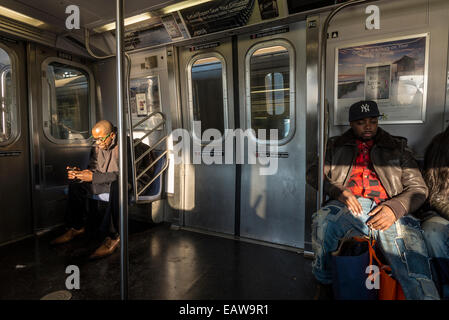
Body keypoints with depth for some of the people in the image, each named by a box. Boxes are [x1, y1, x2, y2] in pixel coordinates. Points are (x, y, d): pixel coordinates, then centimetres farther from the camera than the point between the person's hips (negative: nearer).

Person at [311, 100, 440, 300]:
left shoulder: (397, 147, 23)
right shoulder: (336, 146, 22)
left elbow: (418, 188, 13)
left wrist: (395, 208, -9)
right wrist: (338, 191, -11)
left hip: (386, 210, 1)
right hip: (349, 206, 0)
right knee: (322, 221, -35)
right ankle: (324, 284, -15)